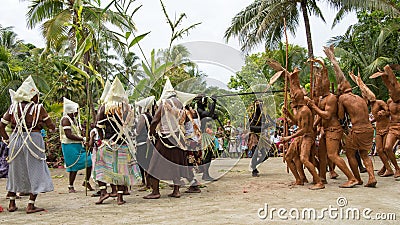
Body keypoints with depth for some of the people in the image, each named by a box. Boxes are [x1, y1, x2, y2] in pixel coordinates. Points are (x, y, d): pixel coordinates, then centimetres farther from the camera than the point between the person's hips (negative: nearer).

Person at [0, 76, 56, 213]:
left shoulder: (13, 107, 5)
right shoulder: (38, 108, -6)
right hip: (33, 139, -5)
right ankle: (31, 205, 1)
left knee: (15, 171, 17)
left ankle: (12, 204, 26)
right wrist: (52, 128, 21)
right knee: (35, 171, 4)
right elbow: (51, 126, -1)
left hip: (16, 140, 5)